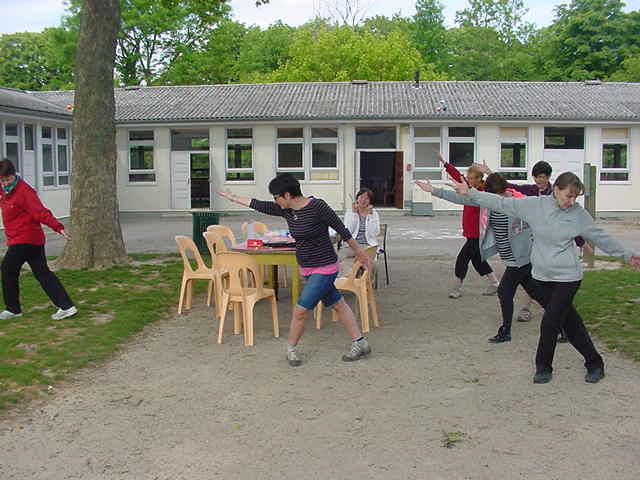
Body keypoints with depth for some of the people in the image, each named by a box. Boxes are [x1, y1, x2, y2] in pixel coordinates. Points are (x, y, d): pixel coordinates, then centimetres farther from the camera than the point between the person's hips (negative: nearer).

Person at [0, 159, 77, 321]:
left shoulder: (24, 191, -16)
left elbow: (40, 212, -25)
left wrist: (58, 227, -36)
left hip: (24, 239, -9)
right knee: (42, 272, 6)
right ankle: (66, 306, 2)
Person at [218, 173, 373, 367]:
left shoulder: (317, 206, -19)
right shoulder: (286, 210, 2)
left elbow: (341, 229, -12)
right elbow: (259, 205, 11)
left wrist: (360, 253, -6)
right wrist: (232, 197, 18)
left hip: (324, 267, -8)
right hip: (307, 269, 8)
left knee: (300, 310, -6)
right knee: (338, 305, 14)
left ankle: (291, 348, 14)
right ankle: (360, 343, 23)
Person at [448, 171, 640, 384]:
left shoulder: (579, 213, -4)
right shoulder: (534, 205, -5)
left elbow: (601, 237, 7)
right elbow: (501, 203, -2)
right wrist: (470, 193, -4)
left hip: (567, 278, -2)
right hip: (542, 276, 2)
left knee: (550, 323, -4)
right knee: (570, 322, 11)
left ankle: (544, 367, 17)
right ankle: (594, 362, 28)